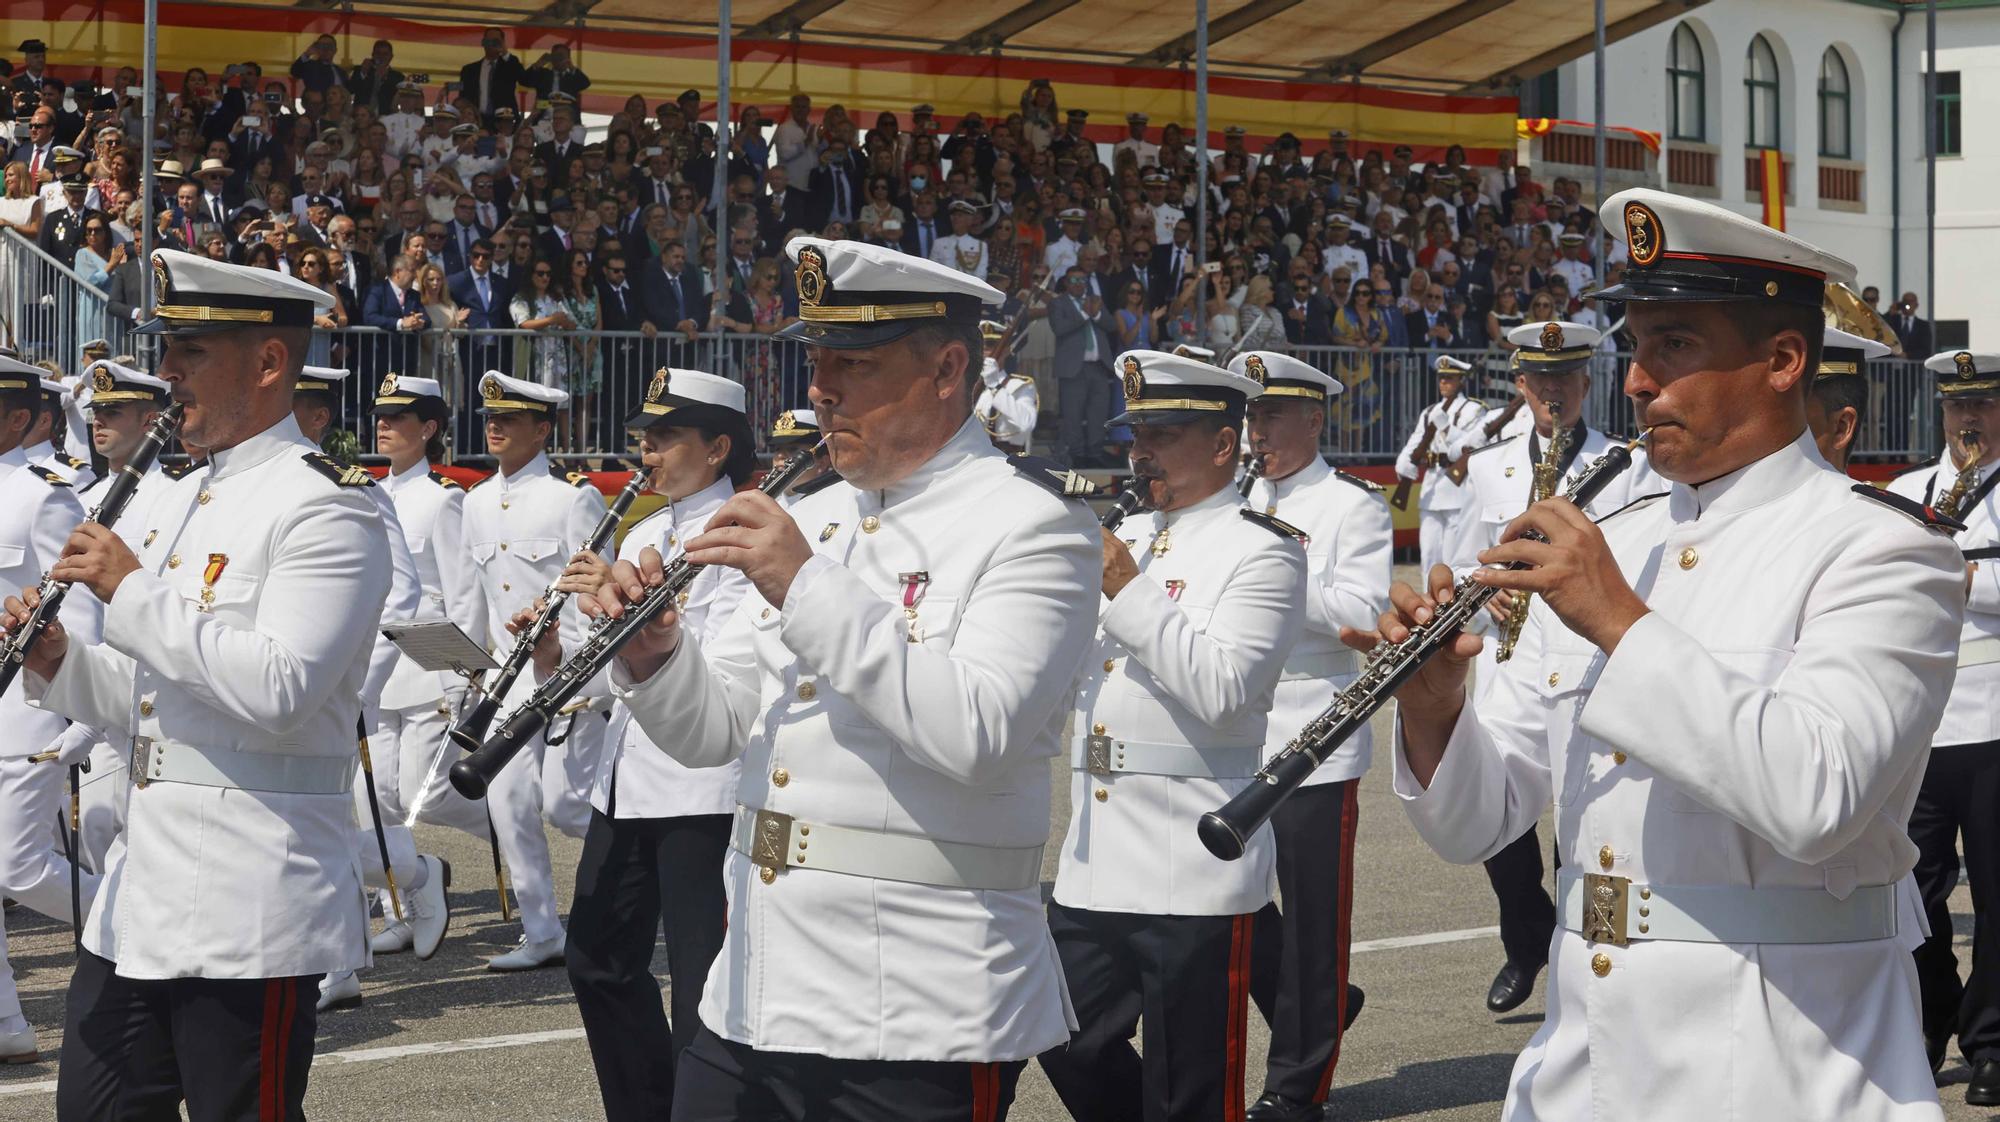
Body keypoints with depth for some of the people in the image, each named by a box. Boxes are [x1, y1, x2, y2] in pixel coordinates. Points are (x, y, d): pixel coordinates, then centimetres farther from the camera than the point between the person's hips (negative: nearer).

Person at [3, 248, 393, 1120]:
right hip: (140, 890, 9)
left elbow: (277, 691, -25)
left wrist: (133, 590, -20)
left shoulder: (325, 510, -12)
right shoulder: (181, 499, 17)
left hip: (249, 913, -9)